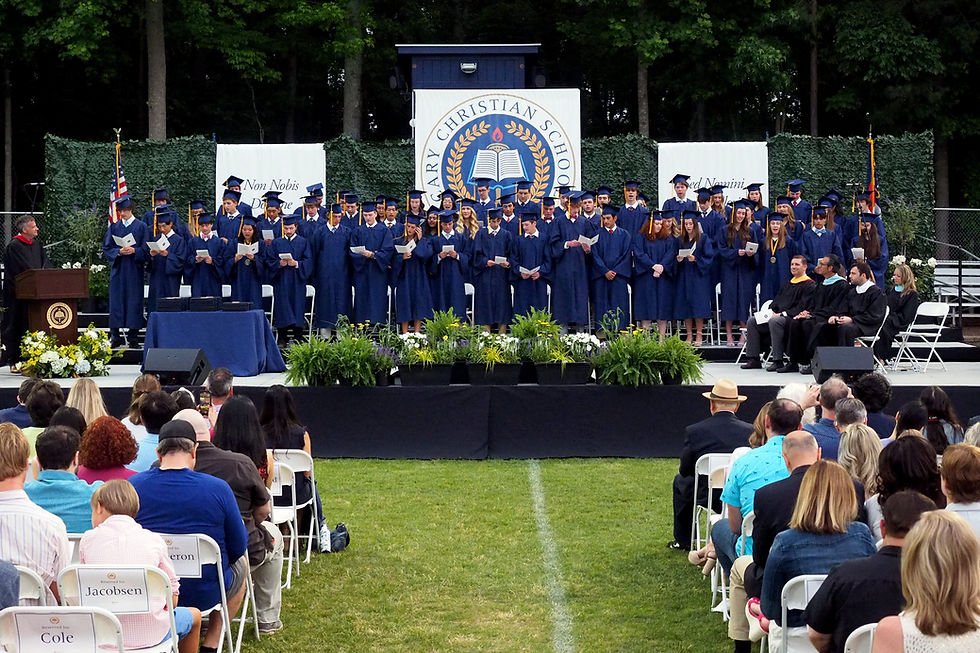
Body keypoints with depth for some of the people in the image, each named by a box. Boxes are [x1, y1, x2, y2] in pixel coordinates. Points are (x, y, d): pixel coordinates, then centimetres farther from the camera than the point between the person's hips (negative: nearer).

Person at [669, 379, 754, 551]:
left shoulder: (693, 431, -15)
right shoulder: (750, 431, -11)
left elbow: (685, 470, -5)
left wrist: (682, 470, 19)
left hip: (706, 496, -1)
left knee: (680, 480, 30)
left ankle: (682, 541, 37)